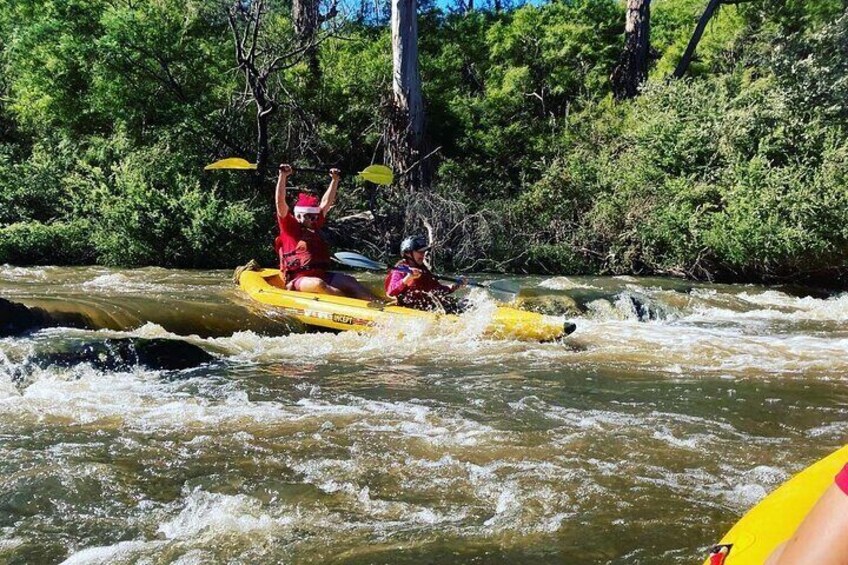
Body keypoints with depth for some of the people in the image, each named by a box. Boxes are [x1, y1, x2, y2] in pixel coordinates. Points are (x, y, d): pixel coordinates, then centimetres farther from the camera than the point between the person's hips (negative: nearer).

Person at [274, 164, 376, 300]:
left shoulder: (313, 227, 21)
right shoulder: (289, 227, 4)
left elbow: (326, 202, 27)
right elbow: (280, 202, -7)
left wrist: (335, 179, 28)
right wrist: (283, 175, -12)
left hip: (320, 275, 6)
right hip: (298, 279, -6)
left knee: (349, 281, -19)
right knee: (318, 284, -39)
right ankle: (355, 300, -49)